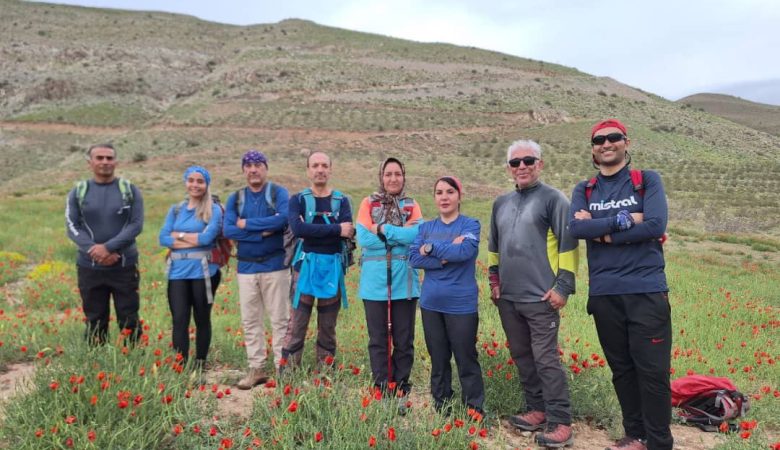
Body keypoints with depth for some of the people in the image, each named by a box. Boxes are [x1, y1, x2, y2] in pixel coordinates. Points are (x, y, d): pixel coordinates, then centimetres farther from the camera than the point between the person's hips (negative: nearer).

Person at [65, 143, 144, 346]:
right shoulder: (78, 192, 6)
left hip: (125, 266, -1)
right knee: (95, 321, 10)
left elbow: (136, 224, -6)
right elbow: (72, 227, -1)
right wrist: (93, 250, -16)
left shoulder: (130, 190, 2)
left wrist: (108, 247, -16)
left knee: (129, 320, 3)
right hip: (89, 267, 2)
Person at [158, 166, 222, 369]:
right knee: (179, 320, -1)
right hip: (178, 271, 3)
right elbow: (163, 238, 1)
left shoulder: (214, 210, 0)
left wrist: (179, 234, -4)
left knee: (202, 319, 8)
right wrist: (194, 240, -10)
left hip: (203, 271, -3)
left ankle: (200, 364, 21)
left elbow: (207, 237, -15)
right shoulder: (175, 210, 13)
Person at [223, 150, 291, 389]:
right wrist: (262, 233, -15)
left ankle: (282, 368, 11)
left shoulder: (278, 192, -1)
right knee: (250, 321, 8)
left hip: (275, 265, -3)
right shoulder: (235, 198, 8)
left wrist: (247, 223, -12)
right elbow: (228, 230, -5)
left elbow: (283, 218, -20)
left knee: (279, 319, 1)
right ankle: (256, 368, 19)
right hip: (246, 267, 4)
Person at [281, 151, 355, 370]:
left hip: (333, 267, 2)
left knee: (328, 327, 10)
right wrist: (336, 229, -16)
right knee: (297, 324, -2)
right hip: (305, 265, -2)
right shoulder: (298, 200, 5)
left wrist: (311, 231, -14)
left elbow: (348, 232, -9)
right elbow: (297, 228, -15)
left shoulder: (341, 200, 9)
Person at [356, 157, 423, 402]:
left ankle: (401, 388, 22)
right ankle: (381, 389, 18)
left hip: (404, 281, 1)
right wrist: (400, 235, -10)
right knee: (378, 339, 6)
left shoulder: (412, 206, 8)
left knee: (404, 340, 8)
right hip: (374, 282, -1)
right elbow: (363, 238, -9)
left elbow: (417, 235, -11)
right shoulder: (369, 203, 5)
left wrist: (382, 229, -13)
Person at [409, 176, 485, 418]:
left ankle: (475, 412, 16)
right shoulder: (426, 227, 9)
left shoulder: (470, 224, -1)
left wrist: (431, 248, -10)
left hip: (461, 304, -4)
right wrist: (445, 258, -16)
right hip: (431, 303, 4)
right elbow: (414, 258, -3)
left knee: (466, 360, 2)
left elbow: (465, 251, -20)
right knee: (438, 360, 14)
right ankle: (441, 409, 28)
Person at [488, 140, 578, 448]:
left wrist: (563, 286, -14)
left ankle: (561, 423, 2)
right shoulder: (501, 203, 14)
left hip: (541, 297, -7)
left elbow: (568, 244, -10)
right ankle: (537, 410, 26)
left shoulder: (553, 198, -5)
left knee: (546, 360, -6)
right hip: (508, 298, 7)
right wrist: (494, 279, 17)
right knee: (522, 357, 13)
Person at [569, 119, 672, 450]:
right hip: (603, 294, 3)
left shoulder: (648, 181, 3)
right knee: (621, 369, 13)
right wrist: (624, 219, -14)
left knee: (653, 371, -1)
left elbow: (656, 225, -13)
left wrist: (601, 231, -10)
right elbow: (576, 228, -9)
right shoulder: (584, 191, 9)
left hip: (647, 291, -3)